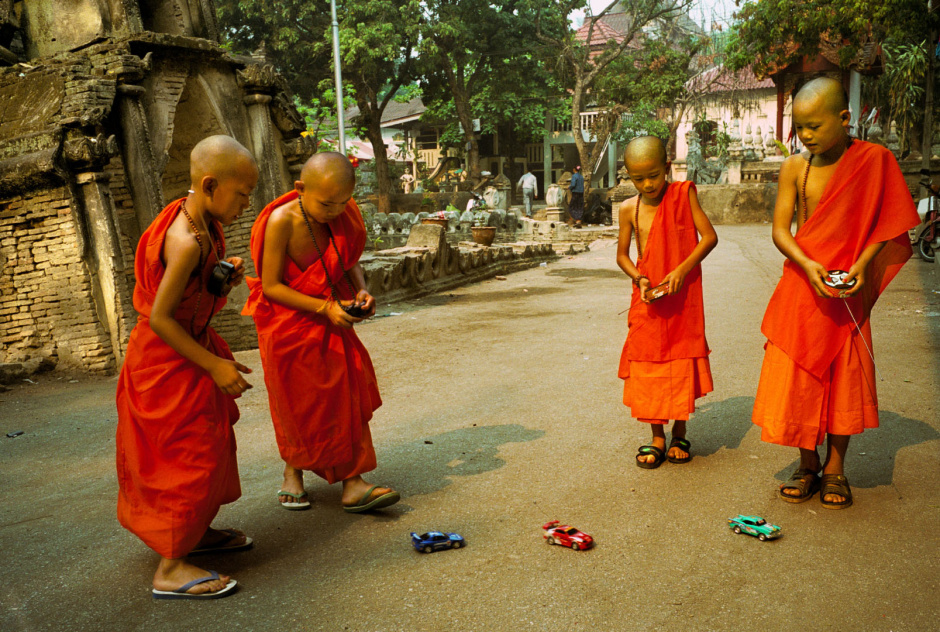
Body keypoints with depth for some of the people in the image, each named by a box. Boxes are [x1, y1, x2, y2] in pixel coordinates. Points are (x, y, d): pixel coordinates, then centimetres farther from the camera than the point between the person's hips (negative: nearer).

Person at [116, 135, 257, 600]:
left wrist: (226, 275, -4)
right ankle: (170, 568, 8)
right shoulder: (186, 242, -27)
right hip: (168, 359, -10)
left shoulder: (203, 224, 2)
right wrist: (214, 365, -22)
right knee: (185, 454, -3)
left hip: (190, 346, 10)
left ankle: (195, 531, 37)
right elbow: (159, 318, -25)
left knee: (208, 445, 19)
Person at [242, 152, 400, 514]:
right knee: (298, 403, 7)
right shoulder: (282, 222, -23)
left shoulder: (340, 218, -5)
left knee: (346, 396, 1)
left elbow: (350, 262, 11)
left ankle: (352, 483, 7)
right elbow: (271, 286, -21)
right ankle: (292, 474, 31)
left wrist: (361, 291, -10)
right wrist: (325, 309, -27)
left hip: (331, 321, 5)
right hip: (289, 324, -5)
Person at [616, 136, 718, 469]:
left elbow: (709, 236, -7)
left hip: (682, 297, -2)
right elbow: (622, 254, 9)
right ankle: (657, 437, 18)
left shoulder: (683, 195, -4)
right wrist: (638, 278, -10)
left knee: (682, 364, 5)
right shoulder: (629, 209, 1)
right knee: (648, 364, 4)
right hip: (647, 299, 2)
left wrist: (682, 269, -19)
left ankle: (679, 435, 22)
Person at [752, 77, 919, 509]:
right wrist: (807, 265, -21)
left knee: (844, 379, 6)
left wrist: (862, 264, -15)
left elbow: (886, 222, 1)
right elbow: (780, 230, -4)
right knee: (797, 377, 4)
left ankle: (835, 467, 23)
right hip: (802, 286, 1)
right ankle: (808, 463, 22)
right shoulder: (795, 167, -2)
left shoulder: (875, 160, -4)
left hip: (848, 291, -1)